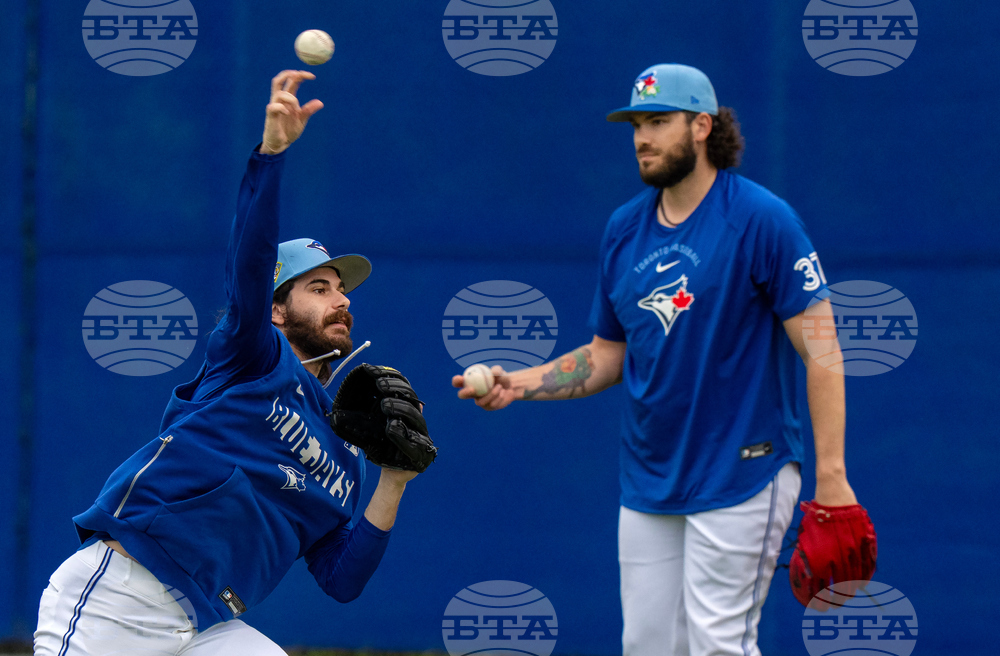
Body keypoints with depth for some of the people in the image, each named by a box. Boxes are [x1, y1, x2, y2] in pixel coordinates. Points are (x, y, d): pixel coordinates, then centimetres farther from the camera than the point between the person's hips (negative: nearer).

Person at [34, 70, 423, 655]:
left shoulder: (346, 458, 21)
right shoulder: (259, 359, 6)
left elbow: (342, 581, 15)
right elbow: (249, 267, -14)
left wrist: (392, 489, 3)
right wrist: (272, 151, -27)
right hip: (115, 597, -6)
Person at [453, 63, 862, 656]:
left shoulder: (762, 219, -11)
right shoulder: (624, 229, 9)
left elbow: (820, 346, -13)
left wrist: (831, 474, -19)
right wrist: (519, 385, 1)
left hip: (740, 474, -6)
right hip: (649, 483, 6)